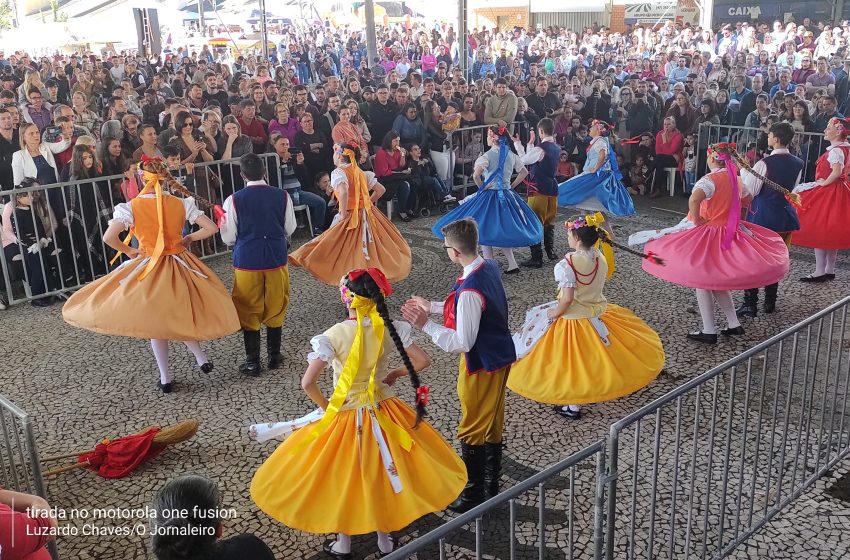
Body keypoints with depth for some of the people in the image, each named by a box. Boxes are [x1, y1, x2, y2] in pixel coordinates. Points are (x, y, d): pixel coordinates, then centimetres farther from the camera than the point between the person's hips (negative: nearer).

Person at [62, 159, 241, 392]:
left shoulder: (131, 207, -12)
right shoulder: (181, 203, -6)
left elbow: (108, 238, -20)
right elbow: (212, 228, -7)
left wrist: (128, 251, -2)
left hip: (148, 268, -2)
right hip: (179, 266, 2)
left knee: (155, 320, 13)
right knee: (179, 313, 24)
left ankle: (165, 377, 18)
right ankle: (200, 356, 15)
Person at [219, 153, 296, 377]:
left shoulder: (234, 200, -12)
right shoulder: (282, 196, -6)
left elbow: (229, 237, -6)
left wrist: (221, 222, 14)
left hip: (246, 261, -2)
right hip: (276, 259, 2)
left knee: (249, 312, 10)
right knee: (275, 309, 16)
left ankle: (252, 362, 16)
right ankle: (274, 356, 26)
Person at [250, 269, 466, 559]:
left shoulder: (333, 335, -22)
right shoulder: (390, 328, -13)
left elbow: (307, 383, -24)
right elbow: (422, 360, -6)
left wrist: (324, 405, -6)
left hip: (344, 415, -3)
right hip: (382, 412, 3)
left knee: (343, 477, 18)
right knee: (384, 472, 22)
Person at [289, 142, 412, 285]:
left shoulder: (338, 172, -12)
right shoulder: (361, 172, 9)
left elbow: (343, 191, -33)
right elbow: (381, 189, 13)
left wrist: (343, 213, -22)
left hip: (351, 217, -7)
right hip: (367, 214, 7)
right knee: (370, 244, 21)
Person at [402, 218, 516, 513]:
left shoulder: (470, 289, -31)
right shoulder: (490, 268, -2)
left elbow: (462, 342, -28)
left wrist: (425, 325, -24)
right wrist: (432, 306, 12)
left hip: (481, 365, -9)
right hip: (499, 356, 9)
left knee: (473, 431, 9)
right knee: (492, 425, 22)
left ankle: (474, 496, 26)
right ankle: (491, 487, 39)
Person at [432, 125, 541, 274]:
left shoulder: (488, 155, -13)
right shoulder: (511, 155, 4)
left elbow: (476, 175, -26)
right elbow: (524, 172, 14)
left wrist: (482, 187, -9)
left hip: (490, 195, -6)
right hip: (507, 195, 6)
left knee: (485, 231, 4)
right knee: (503, 231, 16)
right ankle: (512, 263, 12)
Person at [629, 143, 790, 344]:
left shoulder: (710, 179, -18)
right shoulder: (735, 179, 6)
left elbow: (694, 200, -37)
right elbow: (747, 199, 26)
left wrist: (697, 221, -22)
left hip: (708, 233, -7)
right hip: (730, 234, 7)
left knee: (702, 281, 3)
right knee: (718, 281, 21)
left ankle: (709, 331, 5)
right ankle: (734, 324, 22)